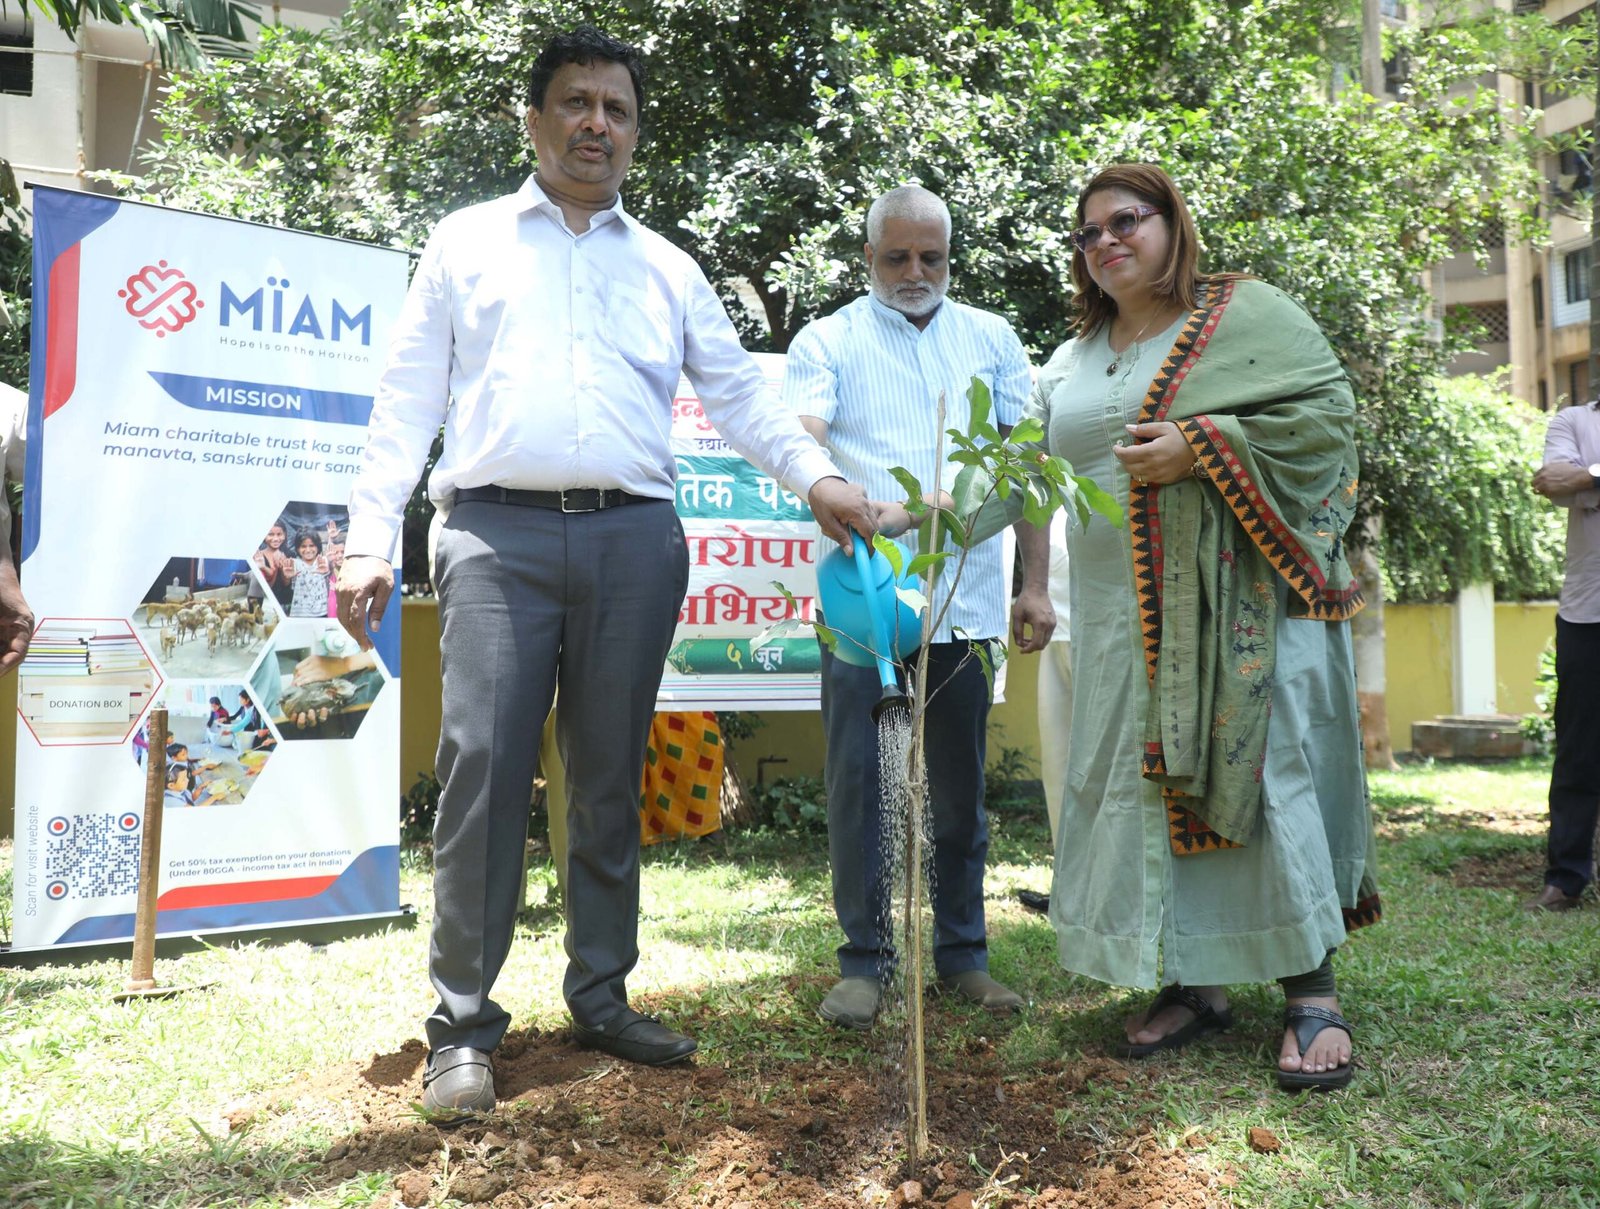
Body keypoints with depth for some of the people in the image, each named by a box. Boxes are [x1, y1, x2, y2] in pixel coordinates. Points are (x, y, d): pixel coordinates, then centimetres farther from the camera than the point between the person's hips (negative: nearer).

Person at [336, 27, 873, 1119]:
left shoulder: (667, 268, 19)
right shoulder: (468, 243, 14)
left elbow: (740, 392, 14)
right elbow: (408, 402, 9)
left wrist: (817, 476, -3)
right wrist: (369, 542, -1)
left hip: (636, 541, 2)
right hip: (499, 534, -2)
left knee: (611, 776, 6)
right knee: (483, 764, -9)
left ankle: (602, 996, 18)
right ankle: (463, 1021, 2)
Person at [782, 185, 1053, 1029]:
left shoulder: (992, 340, 15)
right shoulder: (828, 341, 6)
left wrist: (1036, 585, 7)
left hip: (966, 601, 3)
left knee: (959, 784, 10)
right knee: (856, 779, -1)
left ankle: (962, 951, 23)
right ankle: (865, 958, 13)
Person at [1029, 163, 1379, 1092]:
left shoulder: (1248, 315, 3)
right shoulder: (1071, 362, 19)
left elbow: (1327, 413, -6)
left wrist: (1202, 445, -17)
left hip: (1239, 599, -5)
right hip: (1126, 615, 5)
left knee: (1265, 770, -8)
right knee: (1147, 782, 3)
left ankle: (1312, 989, 3)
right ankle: (1196, 982, 14)